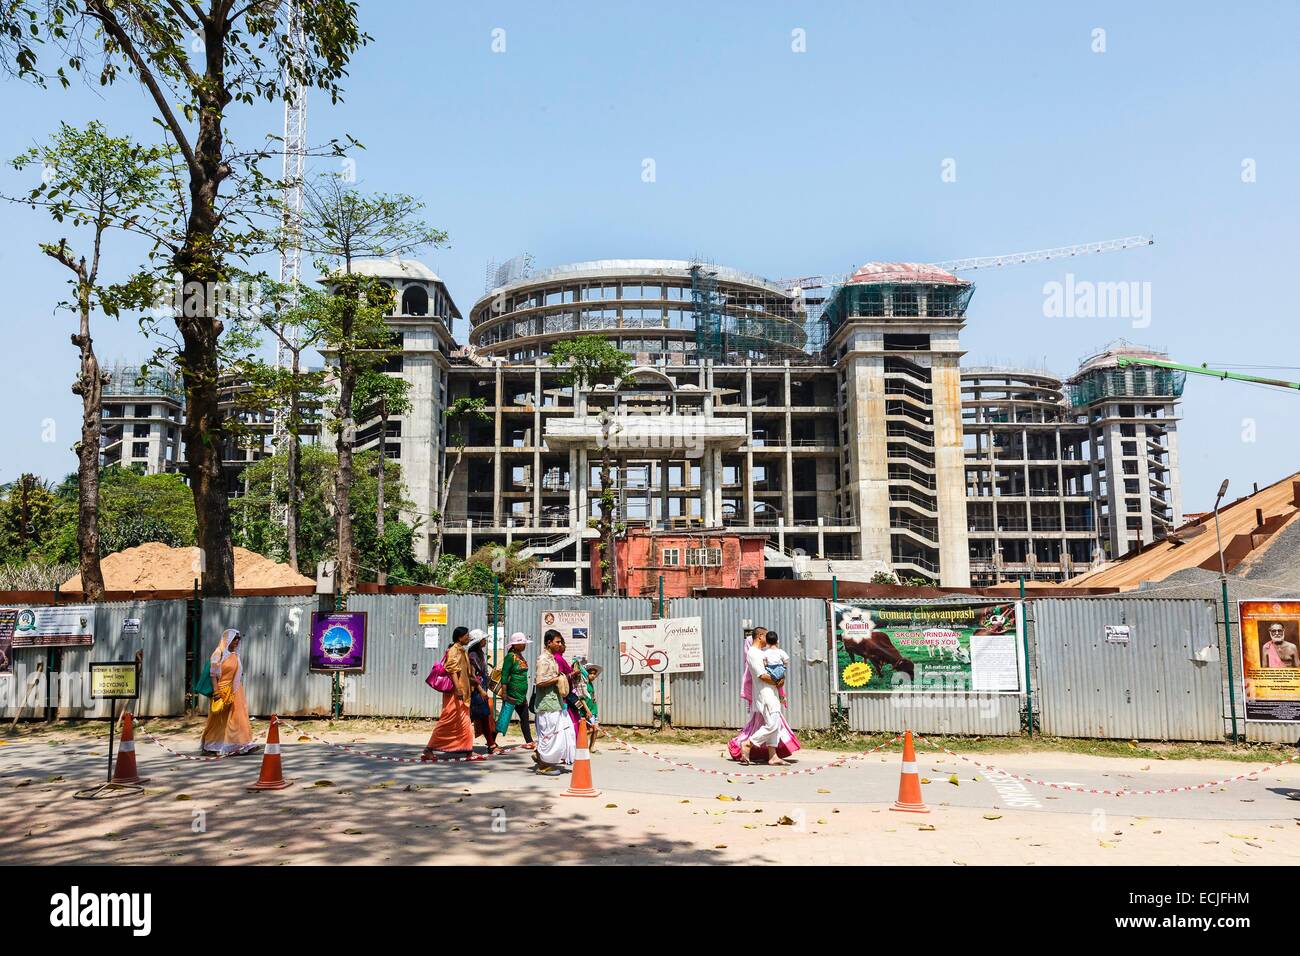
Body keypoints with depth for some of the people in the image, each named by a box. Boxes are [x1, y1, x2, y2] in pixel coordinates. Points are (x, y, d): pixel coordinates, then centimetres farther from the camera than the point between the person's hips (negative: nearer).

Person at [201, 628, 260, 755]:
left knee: (238, 717, -1)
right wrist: (216, 691, -19)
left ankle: (243, 744, -3)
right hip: (222, 691, -6)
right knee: (218, 720, 5)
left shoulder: (235, 655, 10)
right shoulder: (219, 654, -9)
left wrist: (240, 691, 13)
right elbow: (213, 674, -12)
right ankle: (209, 746, 19)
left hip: (235, 692, 6)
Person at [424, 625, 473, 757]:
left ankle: (467, 749, 11)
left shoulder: (461, 651, 17)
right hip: (454, 692, -10)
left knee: (464, 723, 9)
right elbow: (452, 670, -23)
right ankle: (429, 748, -1)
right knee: (448, 721, -7)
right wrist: (458, 689, -30)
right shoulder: (454, 650, -13)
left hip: (461, 693, 10)